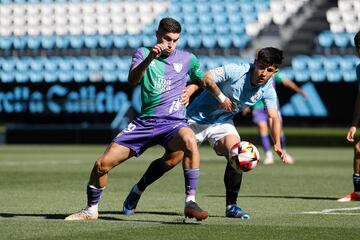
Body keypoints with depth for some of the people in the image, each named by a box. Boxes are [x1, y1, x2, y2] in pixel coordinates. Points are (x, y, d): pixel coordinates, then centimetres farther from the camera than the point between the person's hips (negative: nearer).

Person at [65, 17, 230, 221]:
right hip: (145, 122, 2)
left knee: (189, 141, -39)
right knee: (103, 164, -5)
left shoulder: (187, 58, 8)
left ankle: (190, 202, -36)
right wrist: (150, 58, -30)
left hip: (173, 122, -2)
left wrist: (222, 99, 11)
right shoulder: (143, 53, 5)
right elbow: (132, 80, -15)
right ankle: (91, 210, 20)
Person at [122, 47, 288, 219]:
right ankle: (137, 191, 18)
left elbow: (274, 117, -12)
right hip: (196, 119, -4)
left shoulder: (267, 90, -10)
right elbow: (206, 78, -28)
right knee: (171, 160, -5)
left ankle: (231, 206, -8)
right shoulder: (236, 71, -26)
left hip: (223, 123, 4)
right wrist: (189, 90, -46)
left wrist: (277, 144, -26)